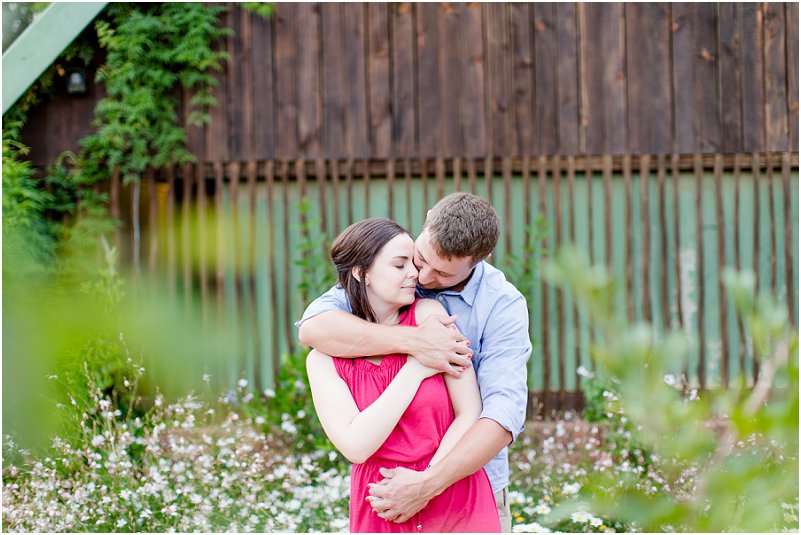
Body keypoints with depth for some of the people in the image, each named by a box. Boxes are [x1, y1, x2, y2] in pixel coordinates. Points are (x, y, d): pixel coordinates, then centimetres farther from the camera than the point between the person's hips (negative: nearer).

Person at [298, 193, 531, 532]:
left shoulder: (503, 306, -14)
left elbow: (504, 412, -25)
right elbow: (313, 326, -22)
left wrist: (429, 484, -35)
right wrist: (413, 341, -32)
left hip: (470, 477, -1)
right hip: (391, 479, 1)